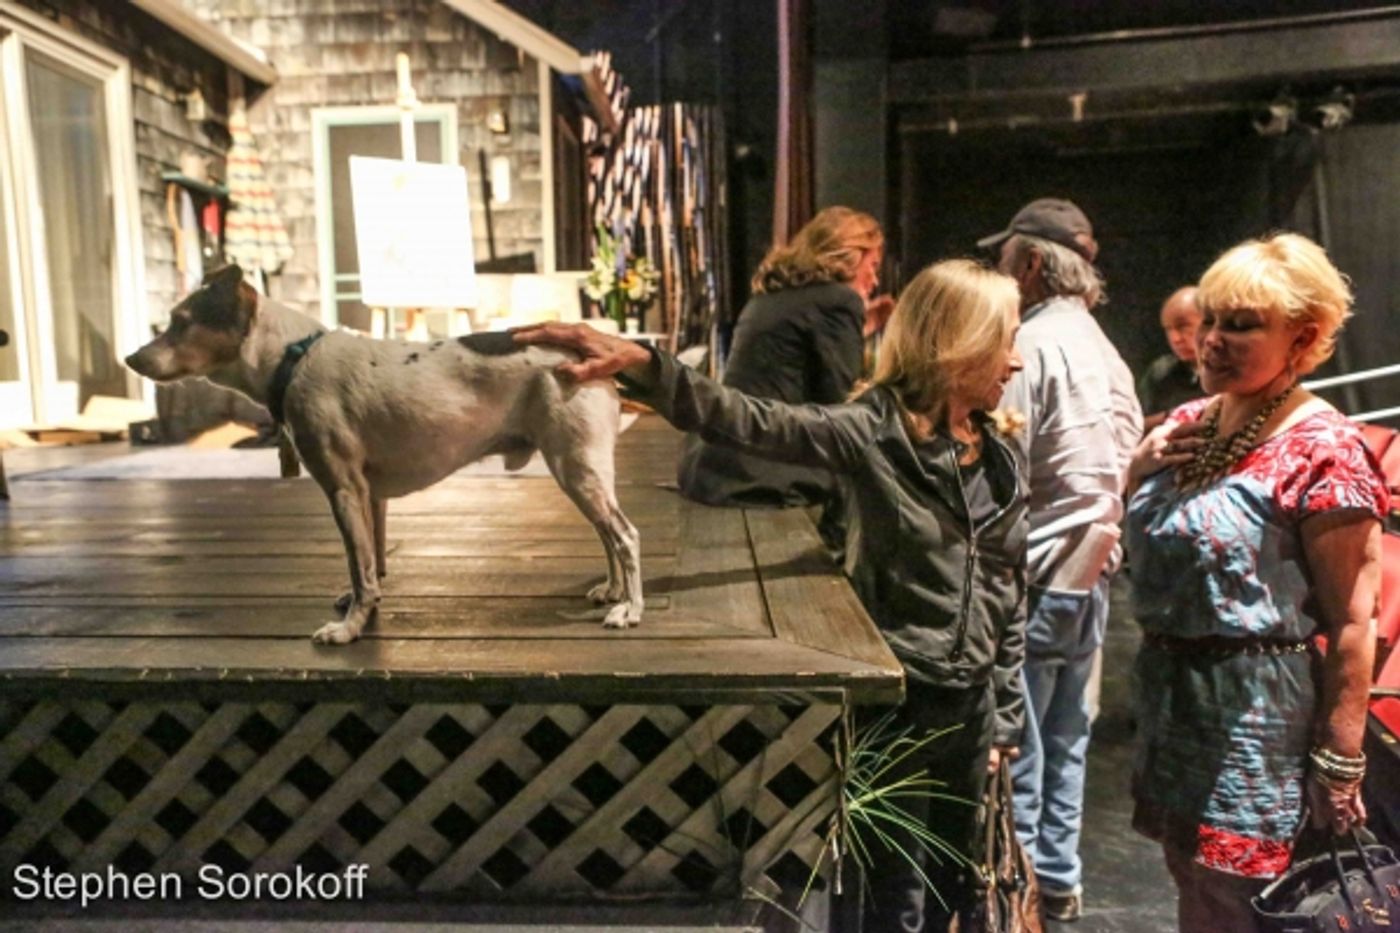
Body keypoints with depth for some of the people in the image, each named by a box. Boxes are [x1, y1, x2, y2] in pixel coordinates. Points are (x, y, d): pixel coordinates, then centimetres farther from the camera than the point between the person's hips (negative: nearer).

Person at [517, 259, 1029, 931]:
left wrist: (1004, 718, 11)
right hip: (897, 701, -6)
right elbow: (749, 423, -31)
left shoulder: (999, 456, 3)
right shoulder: (873, 431, -16)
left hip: (971, 705, 6)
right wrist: (639, 365, -47)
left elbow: (1011, 597, 9)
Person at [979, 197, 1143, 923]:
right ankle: (1058, 877, 29)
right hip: (1089, 573, 9)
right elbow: (1122, 471, 16)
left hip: (1037, 577, -9)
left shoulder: (1034, 345, -15)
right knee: (1065, 737, 17)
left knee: (1016, 746, 3)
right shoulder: (1107, 354, 13)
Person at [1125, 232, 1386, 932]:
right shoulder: (1189, 423, 5)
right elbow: (1148, 547, 15)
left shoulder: (1322, 450, -16)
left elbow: (1351, 625, -16)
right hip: (1169, 694, 7)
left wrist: (1339, 764, -15)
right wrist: (1138, 470, -4)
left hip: (1259, 713, -7)